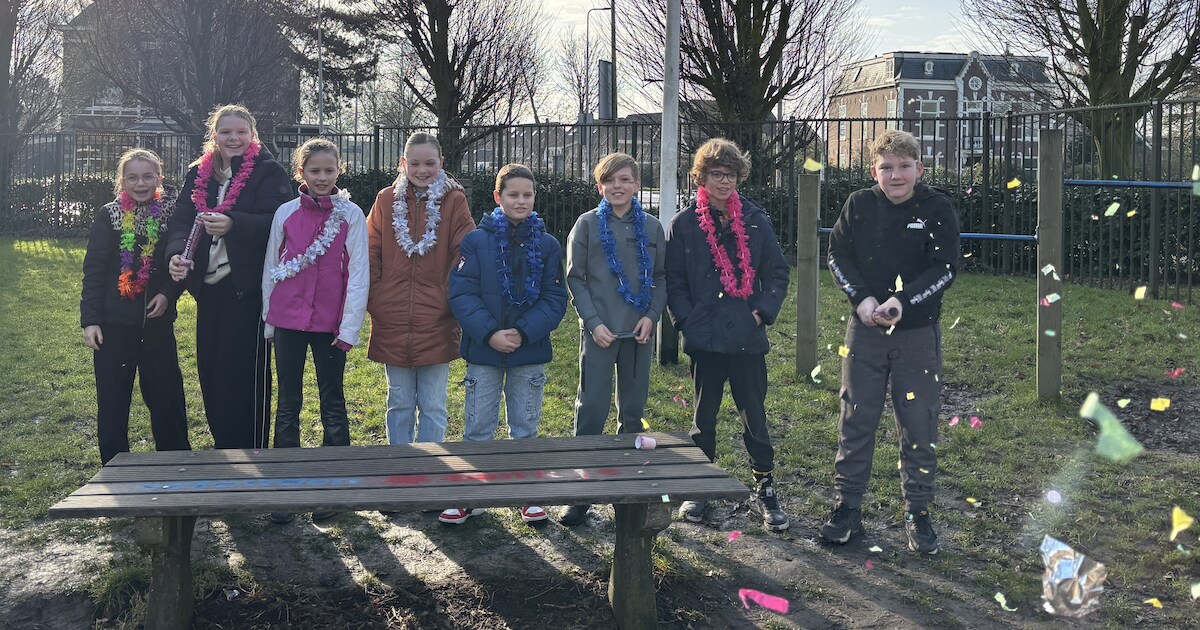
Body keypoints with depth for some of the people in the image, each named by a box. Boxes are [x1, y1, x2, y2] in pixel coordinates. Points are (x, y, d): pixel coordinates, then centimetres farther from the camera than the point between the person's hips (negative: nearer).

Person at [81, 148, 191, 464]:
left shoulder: (171, 213, 0)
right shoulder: (109, 216, -2)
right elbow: (94, 272, -2)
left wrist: (168, 294, -10)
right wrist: (90, 320, -8)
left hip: (158, 321, 1)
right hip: (114, 323, -1)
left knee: (167, 397, 7)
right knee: (112, 402, 6)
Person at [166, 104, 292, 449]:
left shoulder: (268, 172, -3)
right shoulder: (198, 174, 13)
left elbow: (277, 223, -16)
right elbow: (181, 221, 4)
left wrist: (232, 224, -31)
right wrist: (177, 253, -17)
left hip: (248, 288, -6)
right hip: (208, 287, 6)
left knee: (245, 375, -5)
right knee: (210, 372, 10)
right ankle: (222, 449, 24)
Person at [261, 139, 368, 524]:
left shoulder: (350, 215, -3)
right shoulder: (286, 213, 2)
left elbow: (358, 274, -4)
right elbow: (270, 268, 7)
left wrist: (350, 326, -8)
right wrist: (268, 319, 6)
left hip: (330, 324, -2)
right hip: (288, 321, 2)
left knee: (332, 405, 8)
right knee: (288, 405, 8)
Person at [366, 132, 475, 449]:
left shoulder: (453, 201, 0)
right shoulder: (386, 200, 5)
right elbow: (371, 257, 5)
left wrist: (450, 299, -11)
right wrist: (375, 301, -2)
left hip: (437, 324, -2)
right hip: (393, 323, 2)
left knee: (433, 406, 6)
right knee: (399, 404, 12)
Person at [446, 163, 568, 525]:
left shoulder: (548, 245, 1)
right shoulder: (476, 241, -4)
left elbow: (555, 299, -3)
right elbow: (461, 294, -9)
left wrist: (523, 333, -15)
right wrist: (489, 333, -19)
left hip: (531, 352, 1)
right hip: (483, 351, -1)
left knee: (525, 429, 12)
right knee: (477, 428, 5)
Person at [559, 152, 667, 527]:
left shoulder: (652, 228, 7)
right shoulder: (588, 224, 1)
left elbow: (661, 278, 10)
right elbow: (575, 278, 0)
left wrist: (651, 316, -6)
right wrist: (594, 322, -10)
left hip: (639, 332, 3)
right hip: (599, 331, -3)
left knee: (633, 410, 10)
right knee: (591, 408, -5)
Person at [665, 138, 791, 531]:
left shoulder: (756, 221, 4)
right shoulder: (684, 225, 1)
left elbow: (777, 272, 8)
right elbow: (673, 280, 1)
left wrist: (763, 311, -3)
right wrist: (687, 319, -9)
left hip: (747, 337, 0)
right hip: (705, 338, 0)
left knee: (755, 414, 6)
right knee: (704, 414, 12)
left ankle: (765, 488, 17)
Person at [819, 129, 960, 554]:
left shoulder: (937, 209, -5)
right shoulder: (859, 205, 0)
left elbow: (944, 268, -9)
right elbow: (838, 254, 3)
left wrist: (903, 302, -23)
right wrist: (862, 299, -13)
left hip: (918, 332, -1)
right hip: (865, 329, 2)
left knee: (919, 426, 4)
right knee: (855, 421, 6)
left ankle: (918, 514, 17)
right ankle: (847, 507, 17)